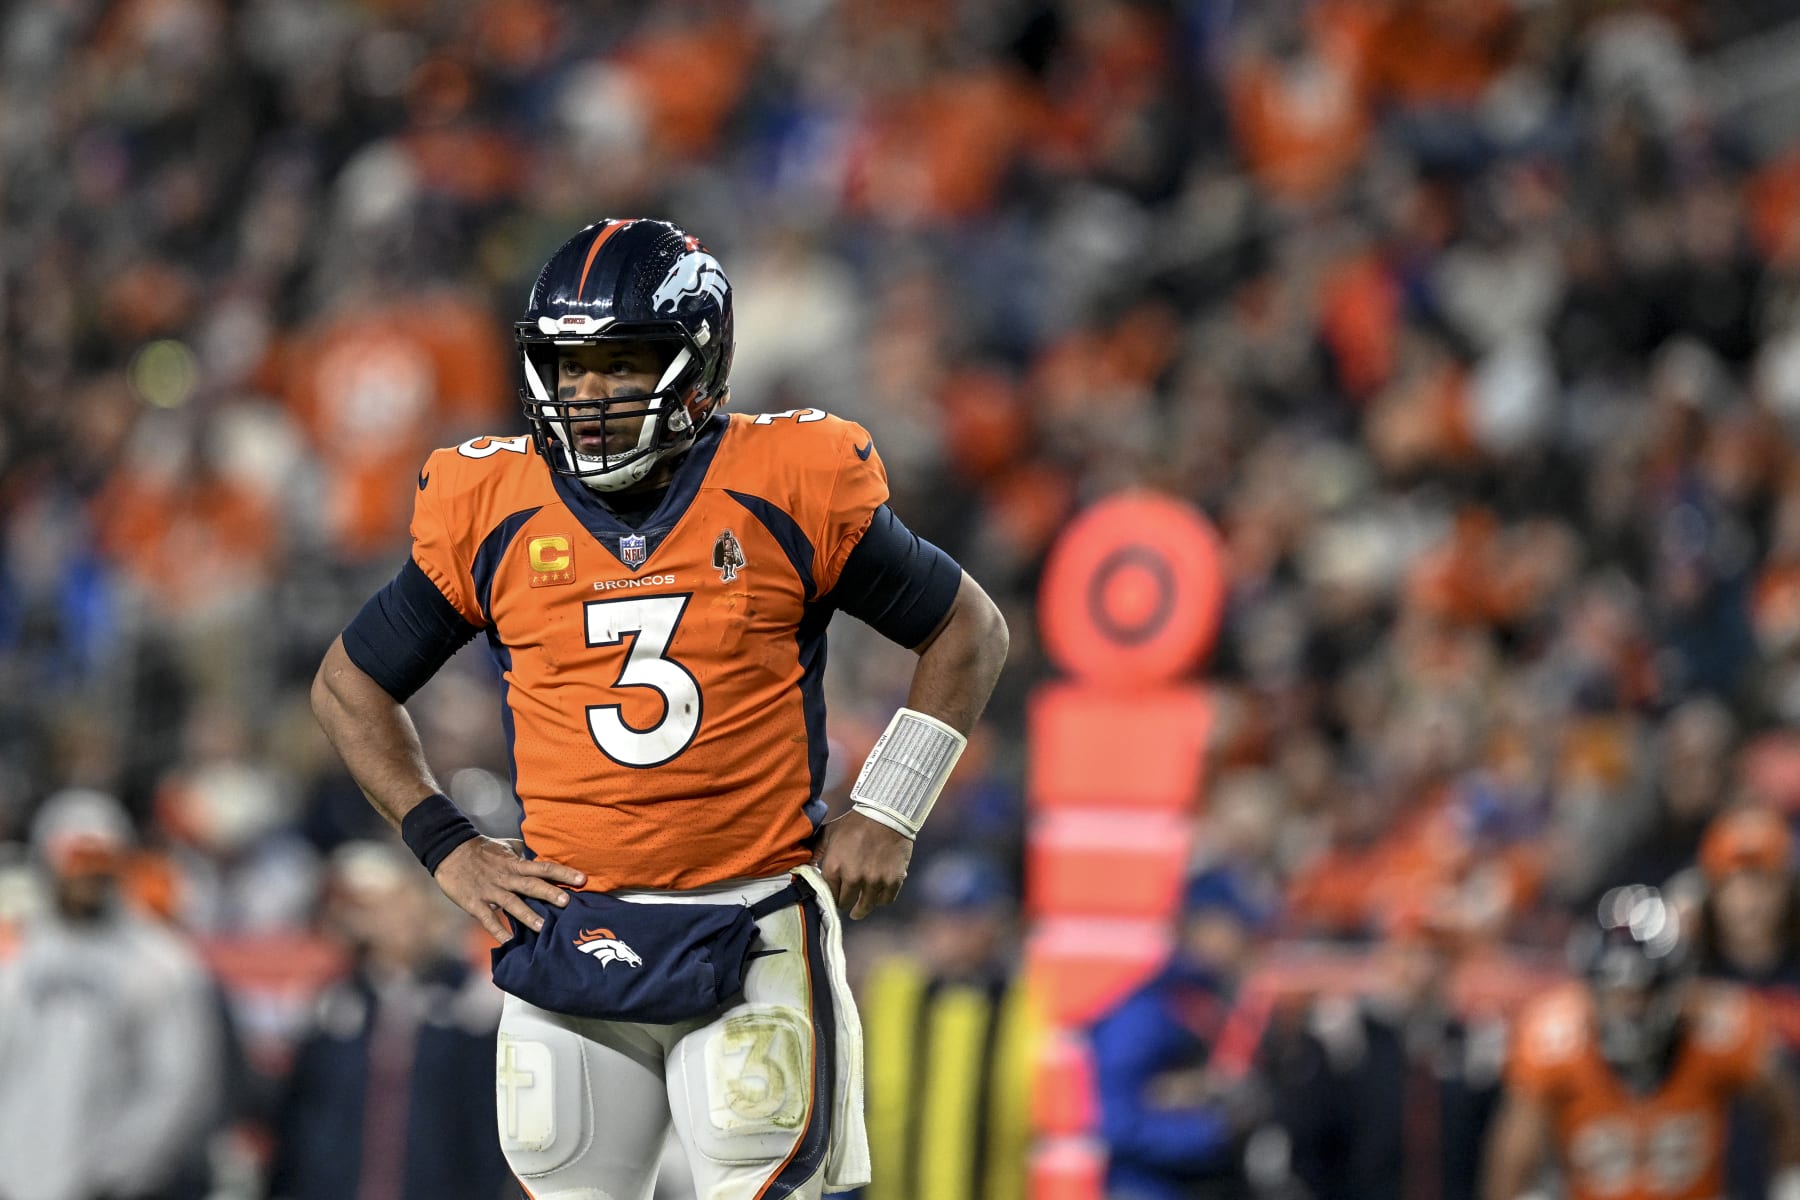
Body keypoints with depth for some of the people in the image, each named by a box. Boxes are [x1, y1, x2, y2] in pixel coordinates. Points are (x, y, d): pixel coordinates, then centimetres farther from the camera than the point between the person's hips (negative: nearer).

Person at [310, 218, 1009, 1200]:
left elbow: (967, 629, 9)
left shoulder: (788, 491, -4)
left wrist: (886, 815, 3)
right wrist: (446, 846, 5)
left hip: (750, 940, -2)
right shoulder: (493, 513, 1)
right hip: (569, 933, 2)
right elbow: (349, 684, 14)